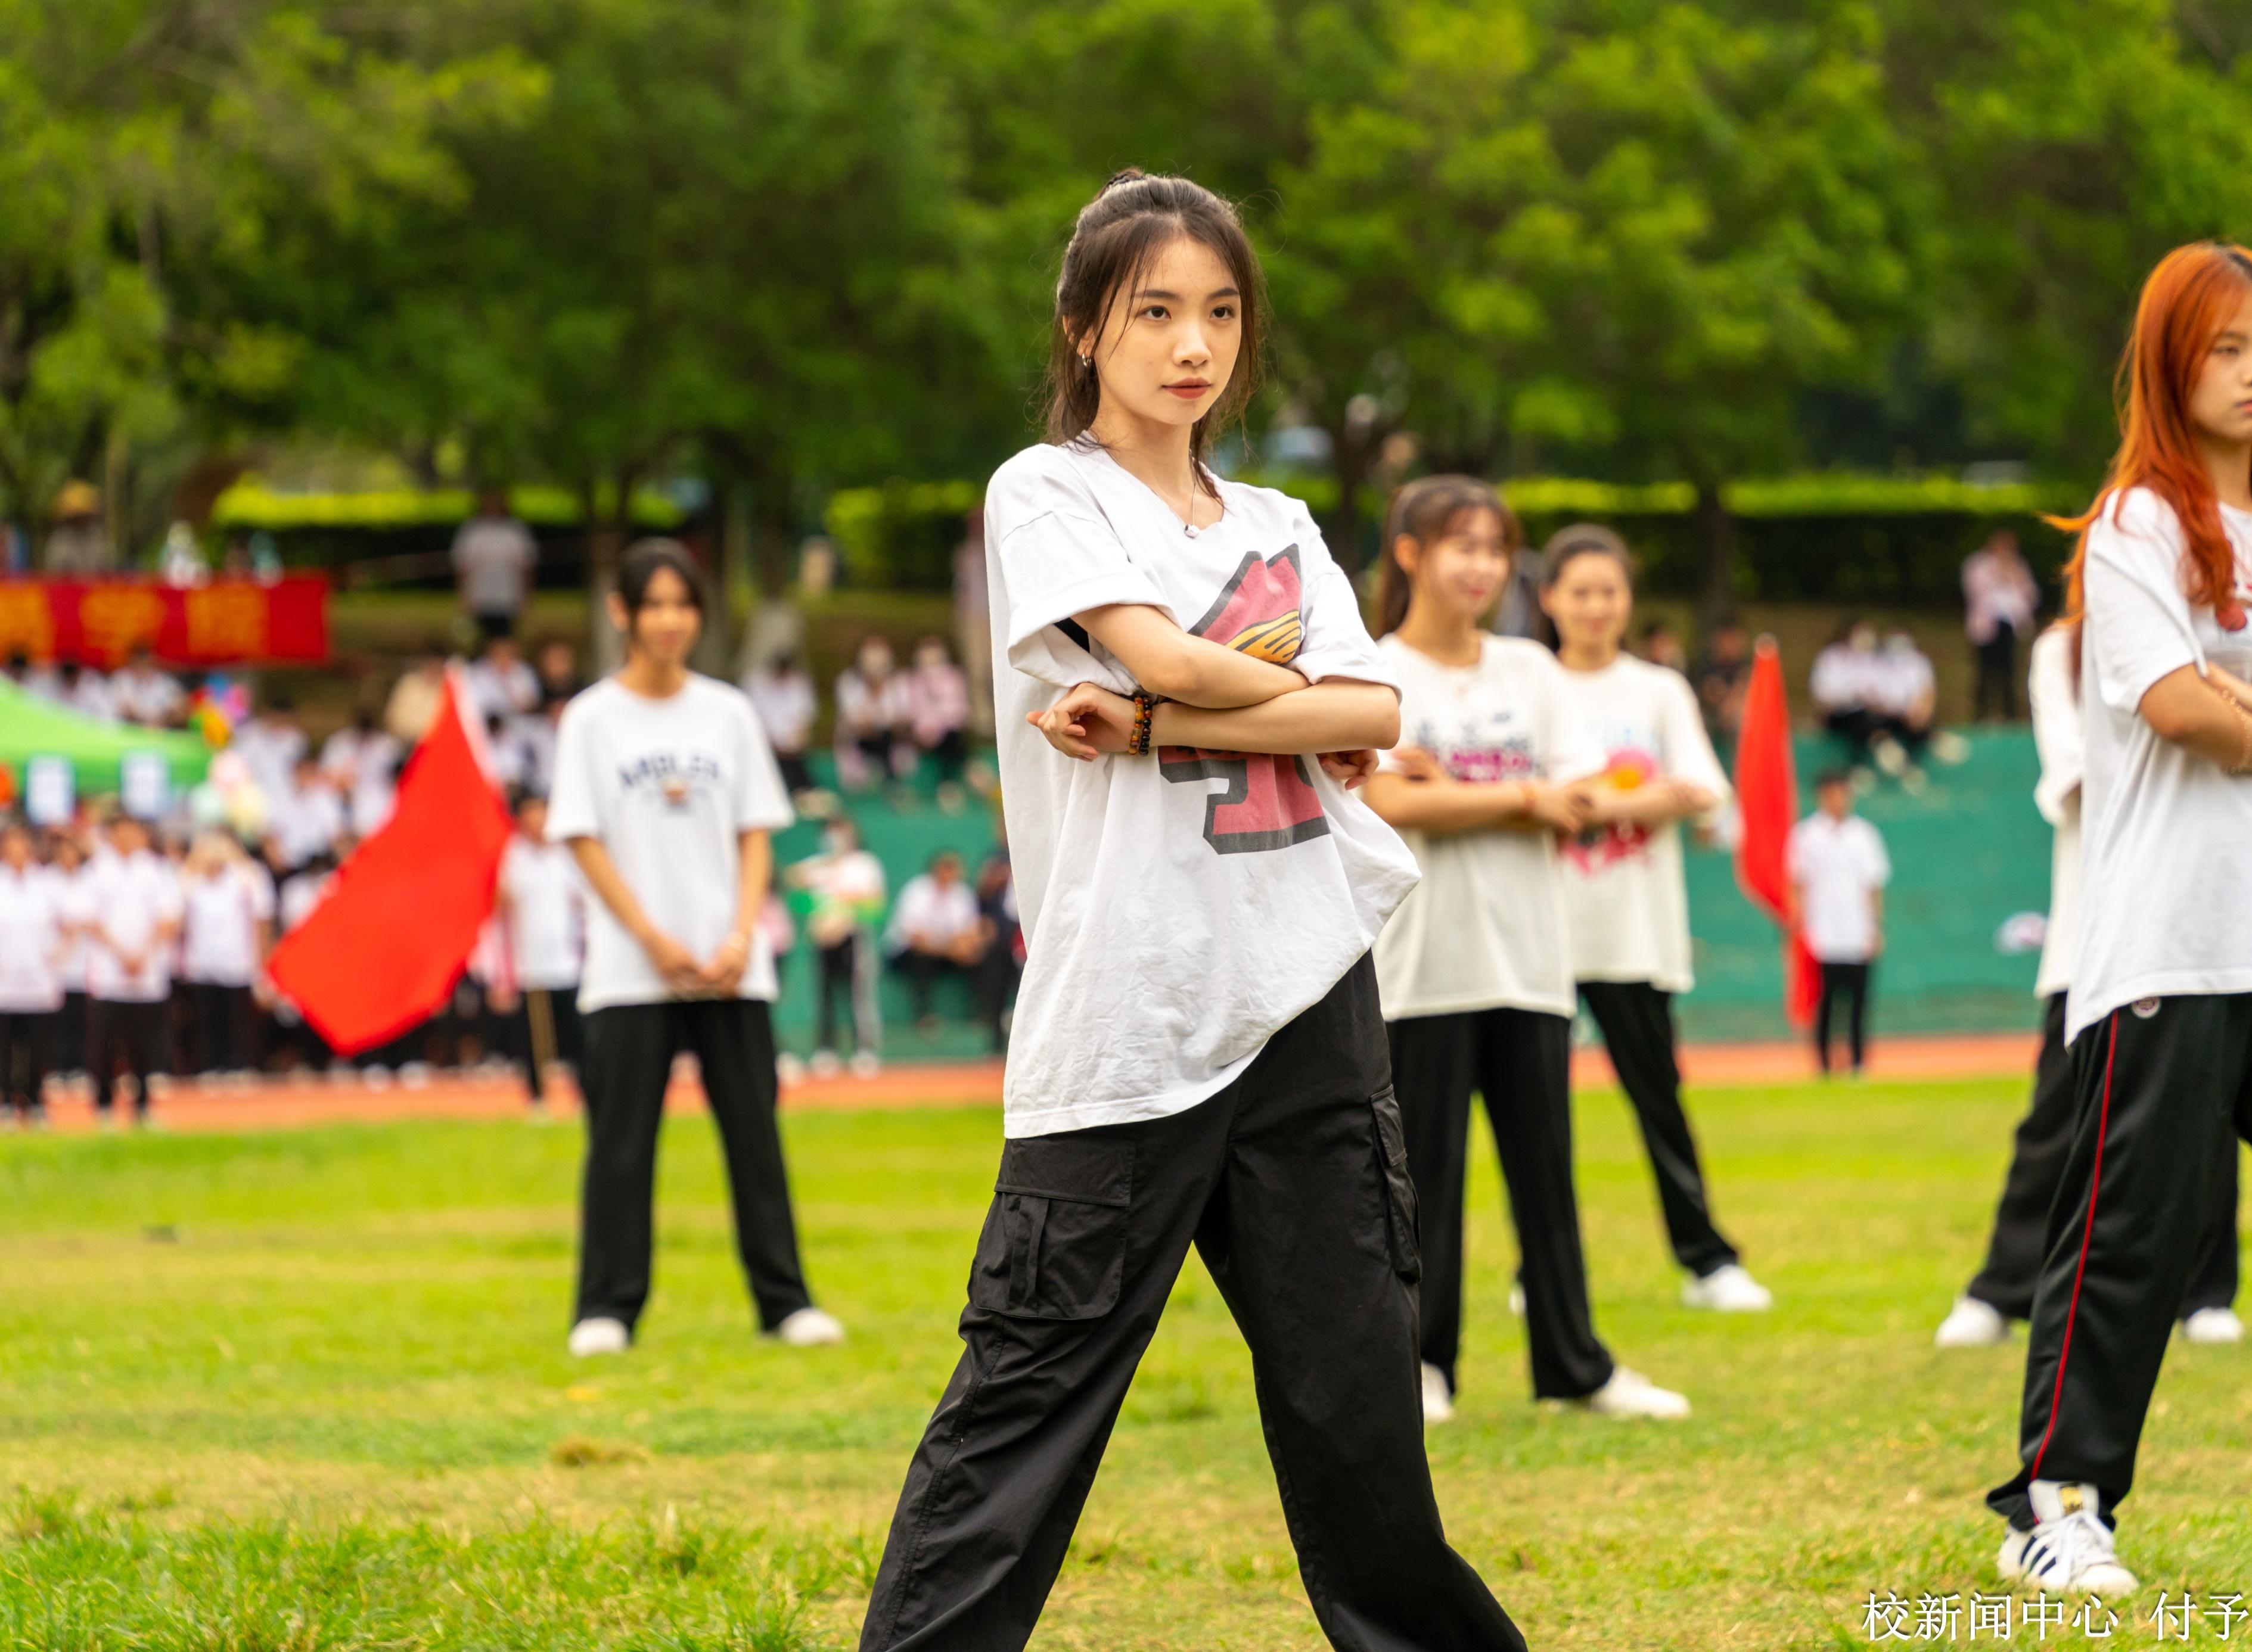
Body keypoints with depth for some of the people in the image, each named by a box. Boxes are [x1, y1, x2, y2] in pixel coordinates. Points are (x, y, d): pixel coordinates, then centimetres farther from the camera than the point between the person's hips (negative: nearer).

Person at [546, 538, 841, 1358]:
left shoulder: (727, 713, 9)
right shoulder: (592, 720, 2)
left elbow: (756, 834, 8)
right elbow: (585, 841, -2)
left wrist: (741, 936, -7)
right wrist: (654, 939, -10)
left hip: (730, 968, 2)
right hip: (630, 972, -2)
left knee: (754, 1129, 1)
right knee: (621, 1138, -2)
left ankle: (783, 1299, 5)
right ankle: (606, 1308, 3)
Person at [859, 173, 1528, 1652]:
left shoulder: (1280, 528, 17)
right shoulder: (1048, 497, 2)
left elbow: (1369, 720, 1)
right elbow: (1161, 651, -14)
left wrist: (1154, 724, -9)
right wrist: (1293, 692, 3)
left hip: (1309, 999, 5)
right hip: (1128, 1013, -5)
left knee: (1356, 1386, 8)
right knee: (1031, 1389, -8)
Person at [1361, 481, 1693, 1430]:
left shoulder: (1529, 671, 13)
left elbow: (1572, 808, 4)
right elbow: (1393, 802, -13)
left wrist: (1454, 794, -9)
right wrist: (1522, 797, -7)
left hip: (1527, 952, 4)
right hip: (1423, 961, -4)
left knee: (1545, 1164, 5)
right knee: (1425, 1169, -2)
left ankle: (1574, 1363, 10)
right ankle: (1422, 1367, 6)